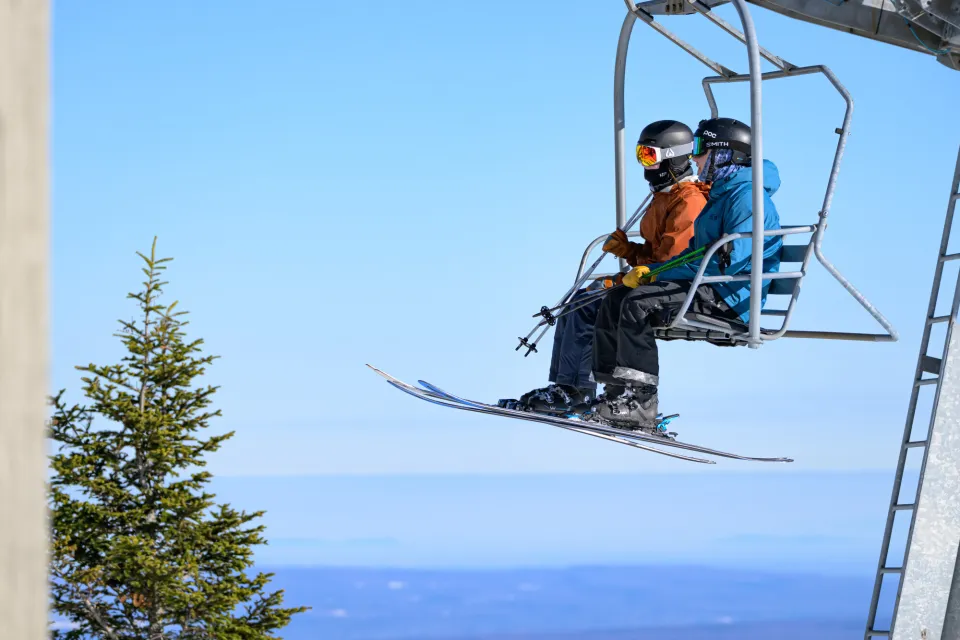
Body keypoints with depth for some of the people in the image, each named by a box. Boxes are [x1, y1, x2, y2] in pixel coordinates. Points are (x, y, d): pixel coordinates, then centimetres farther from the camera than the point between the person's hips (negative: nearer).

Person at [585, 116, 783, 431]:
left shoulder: (746, 196, -14)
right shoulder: (719, 195, 21)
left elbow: (732, 261, -24)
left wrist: (657, 272, -20)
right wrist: (648, 269, 7)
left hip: (731, 298, -11)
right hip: (709, 290, 11)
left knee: (640, 301, -27)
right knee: (615, 299, -1)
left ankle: (641, 404, -28)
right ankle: (617, 393, -6)